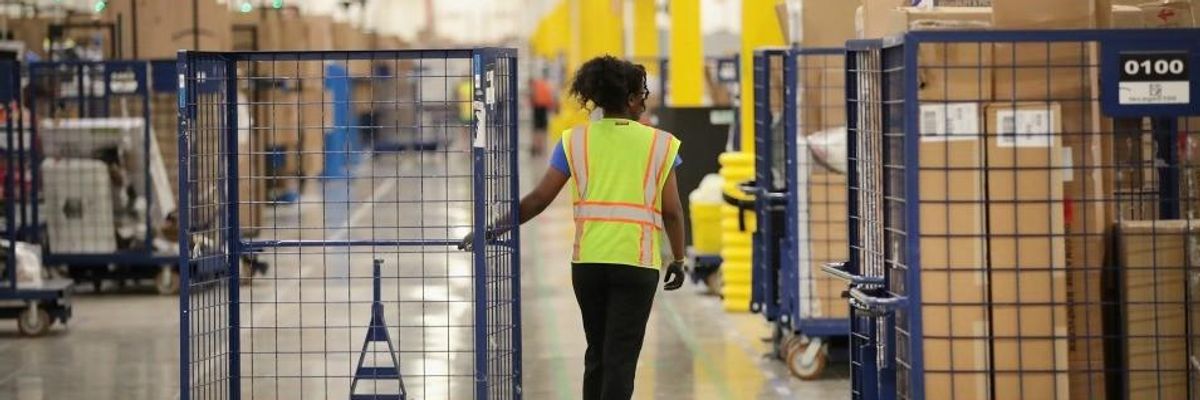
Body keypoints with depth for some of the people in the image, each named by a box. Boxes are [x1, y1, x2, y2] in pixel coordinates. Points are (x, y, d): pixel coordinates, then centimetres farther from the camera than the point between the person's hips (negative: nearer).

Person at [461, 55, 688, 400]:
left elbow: (539, 198, 1)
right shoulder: (660, 144, 1)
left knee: (597, 354, 19)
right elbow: (671, 211, 0)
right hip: (637, 262, -2)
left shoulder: (576, 141, 5)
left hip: (588, 260, 3)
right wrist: (678, 260, 13)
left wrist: (493, 230, 8)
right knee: (621, 358, -1)